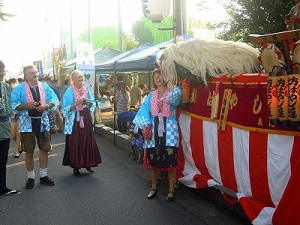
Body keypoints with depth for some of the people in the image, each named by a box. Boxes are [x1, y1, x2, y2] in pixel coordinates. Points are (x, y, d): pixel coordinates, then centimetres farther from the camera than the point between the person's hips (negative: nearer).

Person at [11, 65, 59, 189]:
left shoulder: (45, 86, 6)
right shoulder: (19, 88, -4)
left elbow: (55, 100, 6)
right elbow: (13, 104, -7)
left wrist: (46, 106, -13)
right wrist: (26, 105, -22)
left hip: (43, 123, 3)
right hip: (27, 124, -3)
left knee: (44, 150, 10)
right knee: (29, 152, 5)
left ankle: (43, 176, 24)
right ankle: (30, 177, 20)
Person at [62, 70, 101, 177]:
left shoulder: (87, 90, 9)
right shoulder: (69, 91, -6)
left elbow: (93, 104, 10)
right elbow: (66, 108, -9)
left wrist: (88, 102, -11)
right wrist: (76, 103, -22)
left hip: (86, 119, 4)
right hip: (75, 121, -4)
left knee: (87, 141, 7)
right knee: (75, 143, -2)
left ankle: (87, 163, 21)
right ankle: (75, 167, 7)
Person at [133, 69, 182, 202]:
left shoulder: (171, 91, 3)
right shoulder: (151, 95, 14)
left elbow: (173, 97, -23)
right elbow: (144, 110, 5)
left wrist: (169, 81, -17)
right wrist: (144, 128, -6)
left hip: (168, 128, -4)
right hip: (154, 128, 4)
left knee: (170, 160, -4)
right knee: (152, 160, 7)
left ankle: (171, 190, 8)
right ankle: (154, 188, 22)